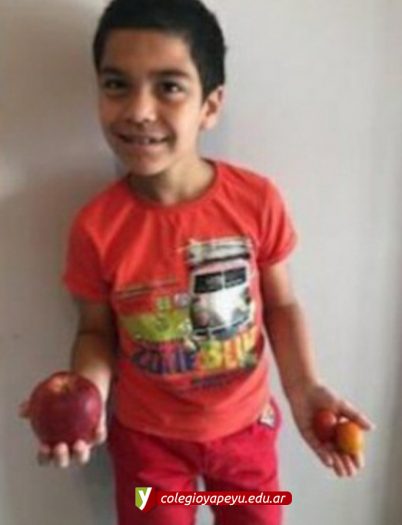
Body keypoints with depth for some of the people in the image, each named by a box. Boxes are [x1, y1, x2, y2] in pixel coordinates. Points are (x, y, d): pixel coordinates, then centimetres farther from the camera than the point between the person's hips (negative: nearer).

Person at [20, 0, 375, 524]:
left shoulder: (257, 200, -19)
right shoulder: (96, 226, -20)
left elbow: (281, 305, -5)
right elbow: (97, 331, -7)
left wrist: (304, 388, -20)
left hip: (246, 422, 1)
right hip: (148, 435, -1)